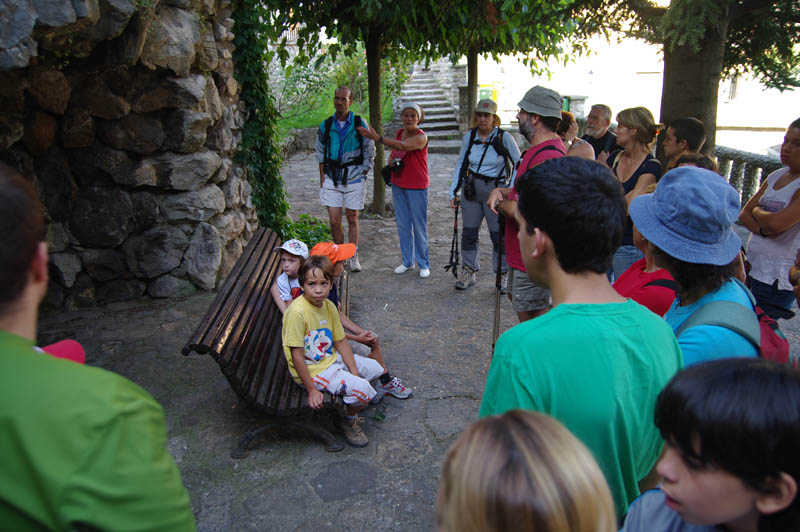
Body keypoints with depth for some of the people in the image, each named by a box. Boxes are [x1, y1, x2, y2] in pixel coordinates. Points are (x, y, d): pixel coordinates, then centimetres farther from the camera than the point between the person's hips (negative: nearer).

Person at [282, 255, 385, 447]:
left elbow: (340, 341, 5)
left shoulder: (329, 306, -3)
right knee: (361, 388, -20)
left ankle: (350, 405, 29)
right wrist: (312, 390, -21)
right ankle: (350, 423, 10)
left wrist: (354, 372, -2)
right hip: (311, 369, -9)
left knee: (374, 368, 15)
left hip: (331, 359, 9)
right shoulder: (297, 312, -27)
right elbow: (296, 355, -24)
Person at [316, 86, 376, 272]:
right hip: (332, 178, 2)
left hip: (354, 176, -1)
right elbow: (320, 153, 12)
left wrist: (364, 175, -1)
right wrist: (322, 178, 7)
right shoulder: (326, 125, 4)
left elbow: (369, 152, 4)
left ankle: (353, 257, 18)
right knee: (334, 221, -1)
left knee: (352, 218, 6)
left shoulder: (360, 124, -2)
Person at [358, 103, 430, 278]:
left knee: (419, 226, -1)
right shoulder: (399, 133, 8)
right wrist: (391, 161, -5)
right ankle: (407, 261, 21)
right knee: (403, 225, 10)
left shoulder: (421, 137, -14)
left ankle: (424, 264, 10)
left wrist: (377, 137, -40)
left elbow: (403, 146, -33)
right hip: (398, 186, 7)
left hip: (417, 187, -6)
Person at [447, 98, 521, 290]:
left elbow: (519, 165, -3)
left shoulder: (504, 138, -8)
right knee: (469, 231, 8)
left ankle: (503, 275, 14)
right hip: (471, 188, 4)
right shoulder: (469, 137, 3)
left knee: (499, 234, 0)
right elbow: (460, 164, 10)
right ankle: (469, 271, 21)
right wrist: (453, 192, 5)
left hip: (495, 189, -3)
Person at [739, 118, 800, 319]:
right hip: (752, 268, 7)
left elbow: (777, 223, -24)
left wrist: (757, 211, -3)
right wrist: (762, 229, -11)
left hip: (777, 279, -7)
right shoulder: (777, 176, 11)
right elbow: (744, 213, 9)